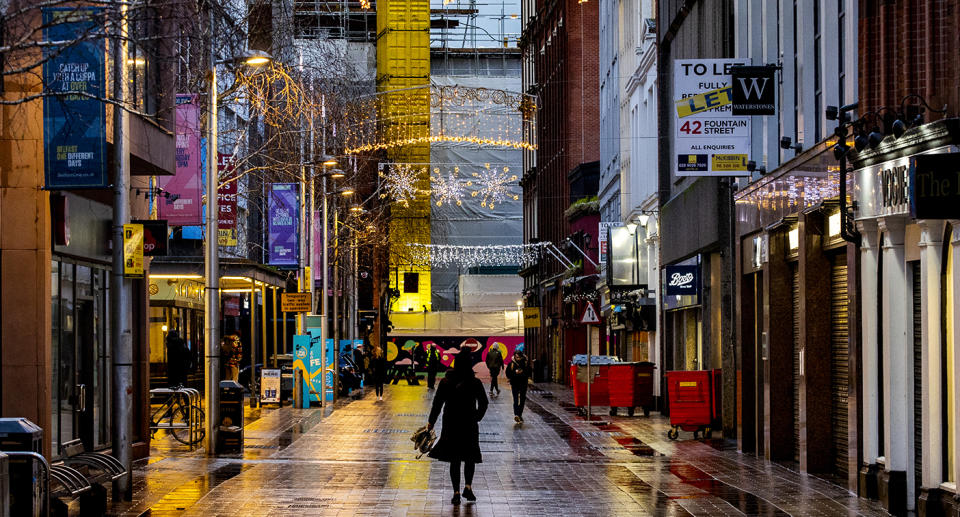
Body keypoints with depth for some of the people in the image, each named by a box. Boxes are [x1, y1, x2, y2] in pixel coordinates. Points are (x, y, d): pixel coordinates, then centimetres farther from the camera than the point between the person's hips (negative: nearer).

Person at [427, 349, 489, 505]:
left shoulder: (446, 383, -6)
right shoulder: (475, 383, -7)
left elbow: (437, 404, -3)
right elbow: (483, 403, 1)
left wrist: (431, 422, 6)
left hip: (451, 425, 0)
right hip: (470, 426, 0)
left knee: (454, 459, 8)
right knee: (470, 457, 16)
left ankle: (456, 492, 4)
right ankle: (468, 486, 1)